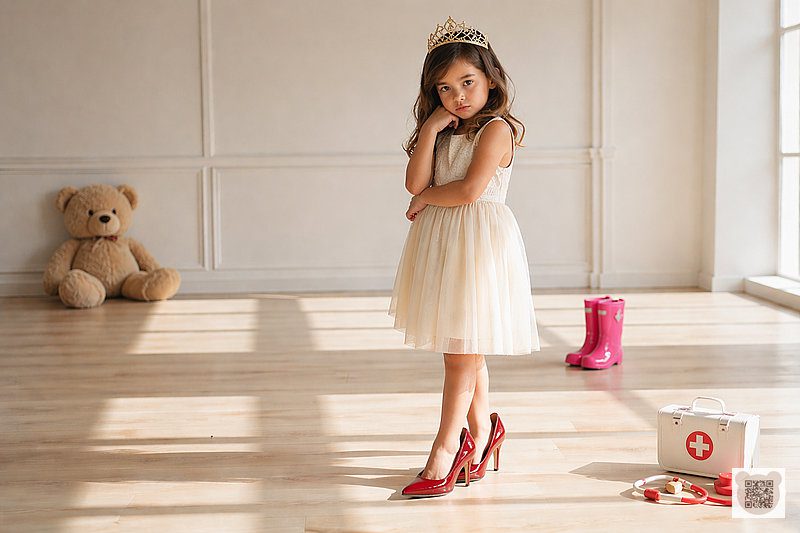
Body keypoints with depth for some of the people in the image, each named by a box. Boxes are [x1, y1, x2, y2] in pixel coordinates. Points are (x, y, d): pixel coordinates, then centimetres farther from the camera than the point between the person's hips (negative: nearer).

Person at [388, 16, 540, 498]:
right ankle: (482, 431, 28)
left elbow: (469, 190, -18)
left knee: (462, 351, -5)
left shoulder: (496, 128, -9)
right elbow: (416, 182, 1)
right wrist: (430, 128, -4)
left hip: (479, 243, -8)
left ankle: (446, 448, 0)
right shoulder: (445, 132, 15)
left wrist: (427, 199, -3)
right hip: (442, 244, 8)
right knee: (463, 350, 14)